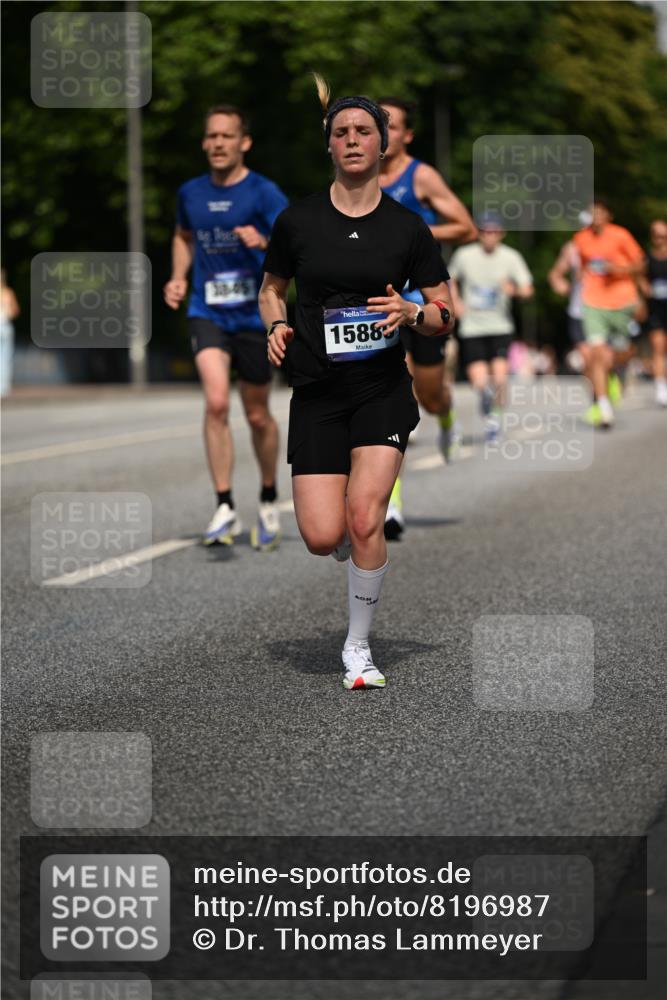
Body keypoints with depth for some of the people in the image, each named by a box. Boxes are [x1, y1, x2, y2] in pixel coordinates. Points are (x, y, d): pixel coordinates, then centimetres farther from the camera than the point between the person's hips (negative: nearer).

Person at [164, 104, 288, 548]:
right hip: (207, 312, 2)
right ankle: (225, 508, -14)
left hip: (255, 314, -2)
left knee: (258, 415, 10)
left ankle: (269, 501, 33)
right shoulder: (191, 193, 6)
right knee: (216, 402, -19)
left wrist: (265, 243, -36)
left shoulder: (263, 192, -7)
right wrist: (178, 278, 10)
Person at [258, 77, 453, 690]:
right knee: (323, 537, -9)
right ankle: (362, 552, 30)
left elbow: (445, 316, 6)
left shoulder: (407, 228, 1)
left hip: (382, 390, -1)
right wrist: (276, 326, -3)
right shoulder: (298, 221, 2)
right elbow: (271, 288, 18)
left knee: (364, 522, -16)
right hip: (316, 392, 1)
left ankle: (359, 646, 4)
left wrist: (410, 313, -15)